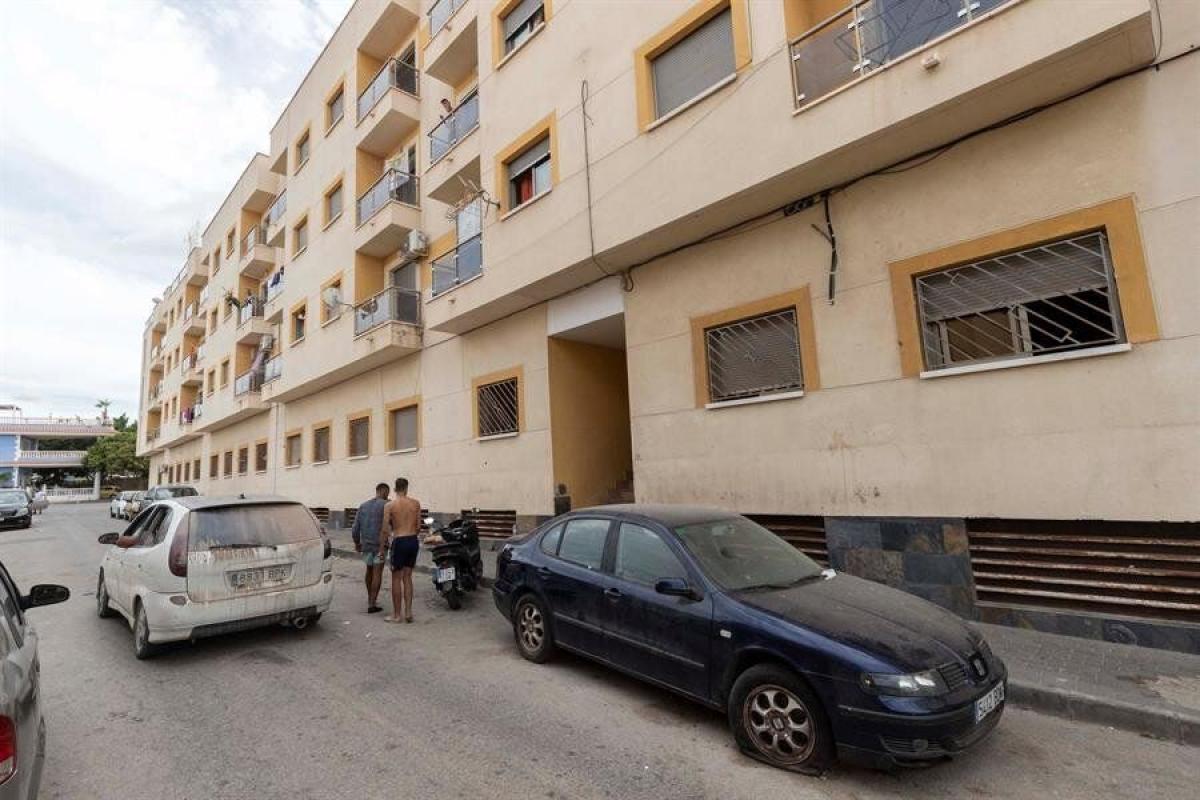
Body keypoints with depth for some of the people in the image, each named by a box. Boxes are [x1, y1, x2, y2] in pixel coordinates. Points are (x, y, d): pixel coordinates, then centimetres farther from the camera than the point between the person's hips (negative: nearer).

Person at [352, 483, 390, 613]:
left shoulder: (363, 506, 10)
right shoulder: (386, 505, -8)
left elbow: (355, 528, 10)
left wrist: (357, 543, 22)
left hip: (366, 544, 6)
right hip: (380, 544, -6)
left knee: (369, 570, 21)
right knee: (377, 572, -1)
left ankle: (370, 598, 35)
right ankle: (372, 604, -3)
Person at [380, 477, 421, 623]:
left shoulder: (390, 505, -6)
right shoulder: (416, 503, 2)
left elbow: (385, 530, -7)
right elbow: (418, 526, 5)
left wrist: (382, 547, 3)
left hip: (399, 542, -4)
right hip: (413, 541, 4)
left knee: (396, 579, 8)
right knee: (407, 577, 15)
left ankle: (397, 615, 14)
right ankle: (408, 612, 15)